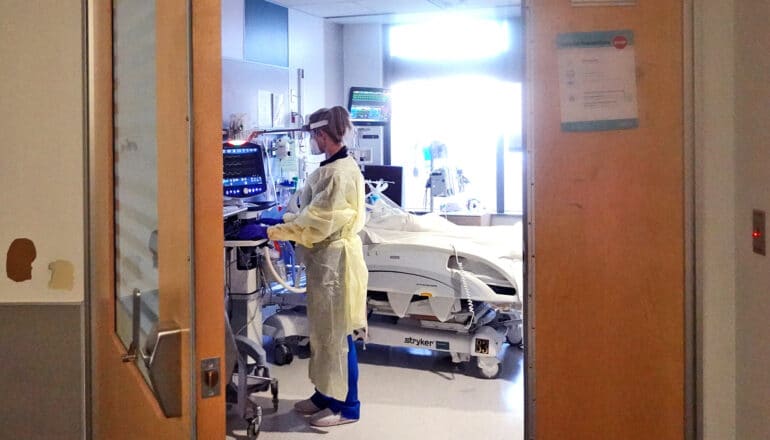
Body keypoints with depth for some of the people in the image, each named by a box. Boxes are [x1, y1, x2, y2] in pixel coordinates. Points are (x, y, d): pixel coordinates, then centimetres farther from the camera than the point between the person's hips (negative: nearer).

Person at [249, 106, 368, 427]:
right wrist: (284, 220, 10)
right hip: (324, 259, 10)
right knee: (323, 330, 17)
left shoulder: (341, 172, -21)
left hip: (335, 259, -10)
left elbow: (318, 222, -23)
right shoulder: (332, 167, 11)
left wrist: (276, 232, -18)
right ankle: (326, 394, 29)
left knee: (338, 334, 0)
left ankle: (346, 406, 11)